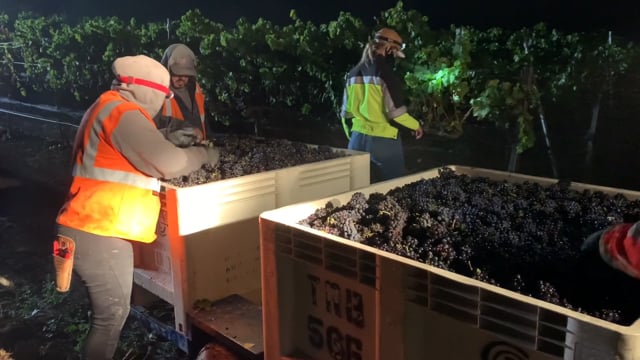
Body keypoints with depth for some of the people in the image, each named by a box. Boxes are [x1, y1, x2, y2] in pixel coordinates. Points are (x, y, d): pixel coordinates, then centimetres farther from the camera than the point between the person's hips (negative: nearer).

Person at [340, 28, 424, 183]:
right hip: (383, 141, -6)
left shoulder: (354, 73, 9)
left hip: (358, 139, 7)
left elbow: (346, 111, 13)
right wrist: (416, 125, 2)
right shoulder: (385, 73, -13)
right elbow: (396, 112, -16)